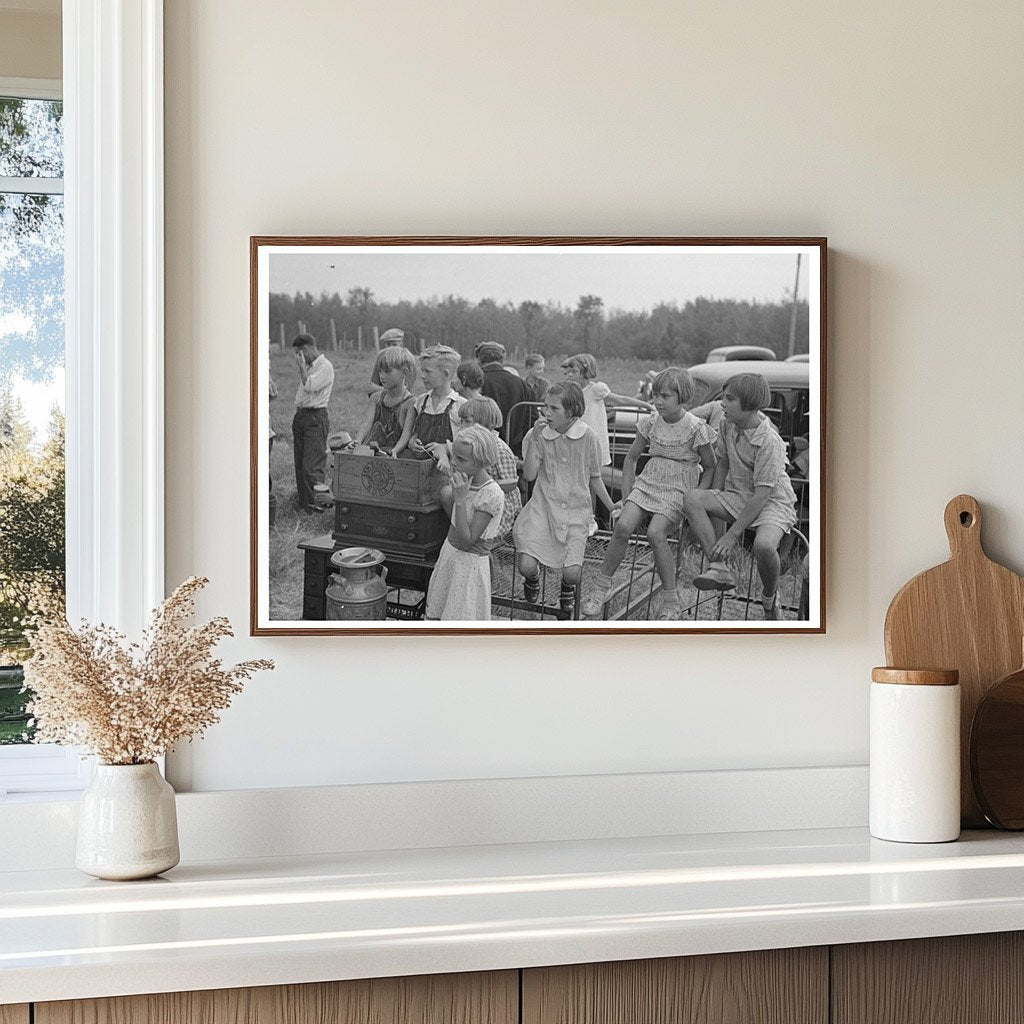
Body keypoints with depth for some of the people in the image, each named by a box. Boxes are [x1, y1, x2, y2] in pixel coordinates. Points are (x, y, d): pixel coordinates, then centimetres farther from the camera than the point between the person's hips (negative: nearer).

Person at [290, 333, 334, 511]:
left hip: (316, 418, -9)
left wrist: (302, 366, -11)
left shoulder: (325, 366, -10)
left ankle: (315, 504, -9)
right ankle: (302, 500, 17)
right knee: (299, 464, 10)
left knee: (312, 466, -12)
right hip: (301, 416, 9)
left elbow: (309, 387, -21)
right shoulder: (308, 367, 17)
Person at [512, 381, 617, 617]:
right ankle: (532, 579, 24)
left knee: (572, 573, -17)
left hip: (575, 511, 0)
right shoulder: (538, 435, -3)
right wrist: (534, 439, -18)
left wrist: (611, 506, 6)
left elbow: (594, 478, 10)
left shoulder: (587, 437, -3)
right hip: (543, 507, 0)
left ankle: (567, 588, 24)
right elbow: (529, 474, -10)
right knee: (526, 566, -17)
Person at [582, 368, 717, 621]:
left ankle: (670, 603, -16)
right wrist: (627, 495, 9)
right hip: (648, 482, 4)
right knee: (622, 526, -20)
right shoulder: (651, 422, 4)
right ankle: (601, 588, -6)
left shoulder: (696, 429, -8)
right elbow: (631, 458, 15)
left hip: (679, 489, -4)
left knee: (655, 533, -28)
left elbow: (710, 468, 1)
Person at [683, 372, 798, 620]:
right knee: (692, 499, -20)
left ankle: (770, 597, -4)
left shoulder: (769, 441, -23)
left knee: (763, 545, -37)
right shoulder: (728, 425, 0)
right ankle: (720, 568, -25)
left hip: (773, 501, -7)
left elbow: (761, 495, -24)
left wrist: (732, 535, -25)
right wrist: (714, 504, 6)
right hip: (738, 496, 7)